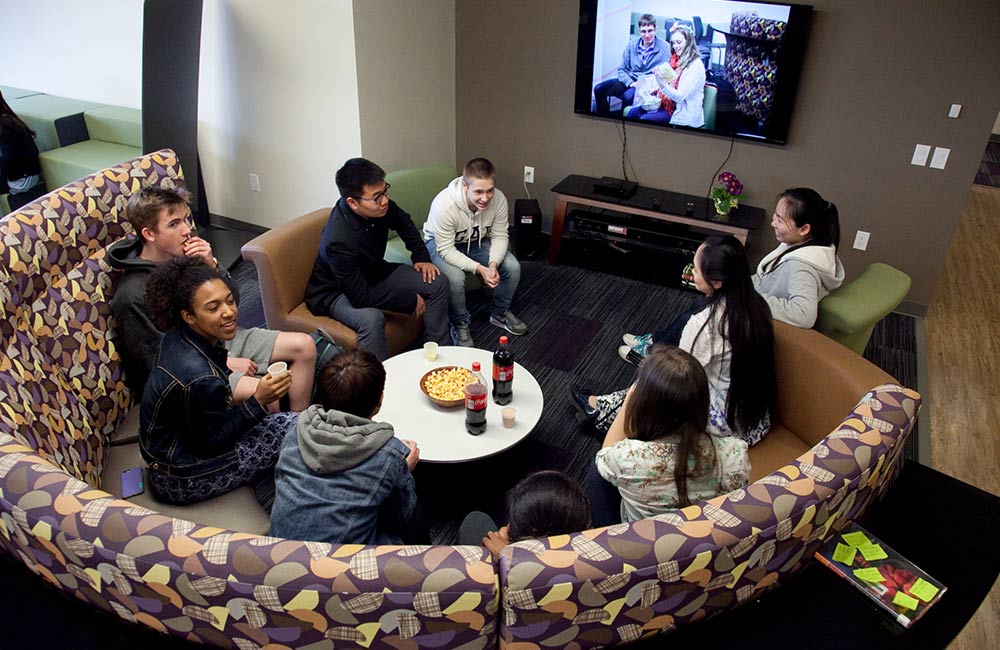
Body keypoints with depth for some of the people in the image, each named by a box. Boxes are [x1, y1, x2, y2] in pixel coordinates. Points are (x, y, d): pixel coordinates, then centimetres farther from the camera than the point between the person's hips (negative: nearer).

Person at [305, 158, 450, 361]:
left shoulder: (378, 205, -17)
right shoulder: (339, 240, -37)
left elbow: (403, 222, 8)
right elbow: (360, 296, -33)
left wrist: (421, 257, -2)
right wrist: (411, 300, -24)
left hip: (374, 272, 8)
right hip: (337, 291, -7)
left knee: (438, 282, -2)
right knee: (371, 319, -40)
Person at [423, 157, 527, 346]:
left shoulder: (498, 199, -24)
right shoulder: (444, 204, -37)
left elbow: (500, 236, -12)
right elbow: (446, 249, -32)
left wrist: (493, 263, -31)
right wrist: (479, 269, -40)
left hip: (476, 241, 4)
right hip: (441, 244, -4)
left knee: (513, 267, -13)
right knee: (455, 277, -33)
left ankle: (500, 313, 13)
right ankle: (460, 325, -5)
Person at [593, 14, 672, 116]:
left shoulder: (664, 47, -6)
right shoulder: (632, 44, 5)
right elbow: (621, 69, 7)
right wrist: (631, 83, -12)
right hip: (629, 80, 4)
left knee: (628, 96, -36)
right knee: (599, 89, -14)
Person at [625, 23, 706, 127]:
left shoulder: (696, 66, -13)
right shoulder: (675, 61, 13)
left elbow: (680, 97, -20)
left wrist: (662, 84, -35)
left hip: (682, 113, -8)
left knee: (644, 119, -25)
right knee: (632, 112, -9)